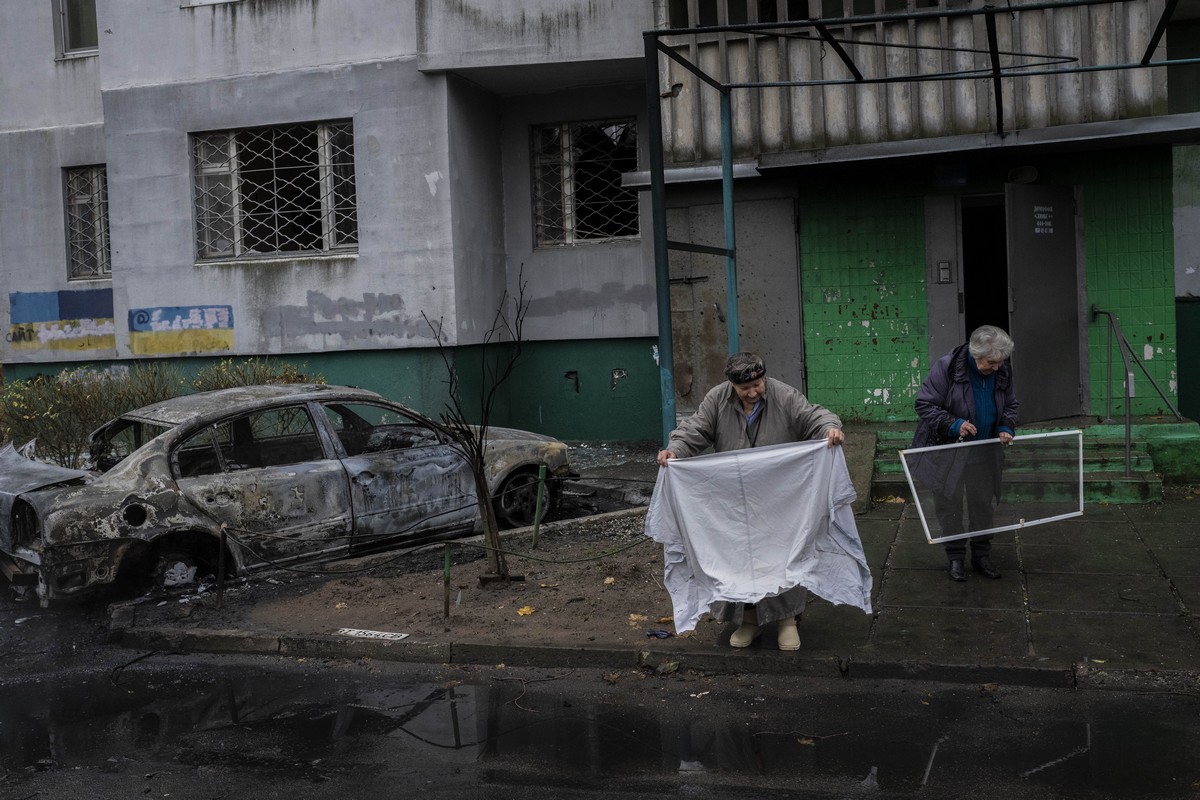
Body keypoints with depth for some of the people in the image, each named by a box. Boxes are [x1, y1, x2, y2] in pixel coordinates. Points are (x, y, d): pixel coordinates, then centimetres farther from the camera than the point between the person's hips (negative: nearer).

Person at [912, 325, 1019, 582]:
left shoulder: (1003, 372, -5)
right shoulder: (947, 367, -22)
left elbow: (1011, 406, 12)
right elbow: (924, 405, -18)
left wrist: (1006, 428, -8)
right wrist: (954, 425, -30)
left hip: (983, 452, 4)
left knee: (982, 503, 14)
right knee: (948, 503, 5)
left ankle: (981, 555, 29)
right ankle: (956, 557, 20)